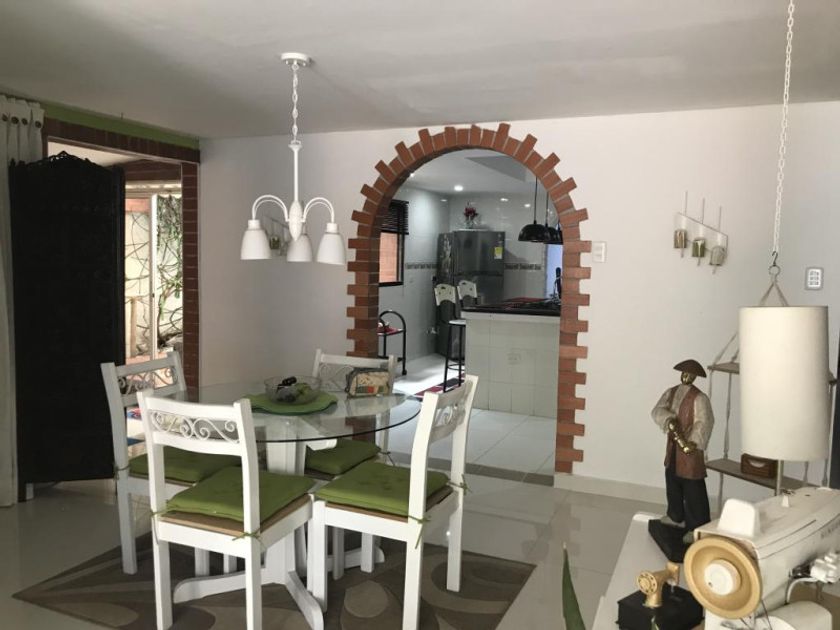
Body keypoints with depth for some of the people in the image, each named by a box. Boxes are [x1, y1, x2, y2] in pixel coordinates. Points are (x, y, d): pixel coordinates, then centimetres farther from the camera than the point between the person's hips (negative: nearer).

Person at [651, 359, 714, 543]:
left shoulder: (699, 398, -13)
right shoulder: (670, 392, 6)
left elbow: (704, 423, -20)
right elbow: (657, 411, -5)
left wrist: (693, 443, -32)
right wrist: (668, 419, -25)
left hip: (690, 448, -7)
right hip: (673, 444, 7)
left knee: (693, 490, -4)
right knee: (672, 482, 20)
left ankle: (698, 528, 4)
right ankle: (676, 516, 38)